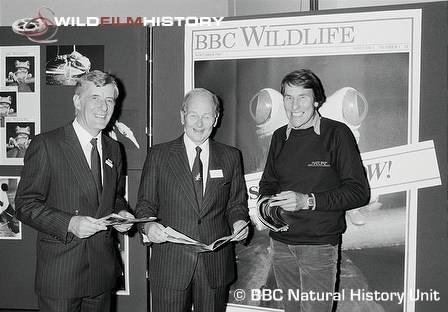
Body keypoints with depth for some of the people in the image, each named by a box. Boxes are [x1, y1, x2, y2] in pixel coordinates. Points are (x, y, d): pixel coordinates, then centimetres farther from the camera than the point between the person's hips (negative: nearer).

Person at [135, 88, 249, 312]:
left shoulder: (231, 157, 7)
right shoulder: (158, 155, 2)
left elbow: (236, 203, 11)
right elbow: (145, 203, 4)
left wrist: (239, 222, -9)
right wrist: (148, 225, -16)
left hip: (216, 266, 2)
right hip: (170, 265, -1)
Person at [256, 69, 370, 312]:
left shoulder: (337, 133, -9)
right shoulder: (280, 136, 8)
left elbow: (359, 191, -12)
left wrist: (308, 201, -22)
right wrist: (264, 201, -4)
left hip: (319, 246, -5)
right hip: (280, 243, 5)